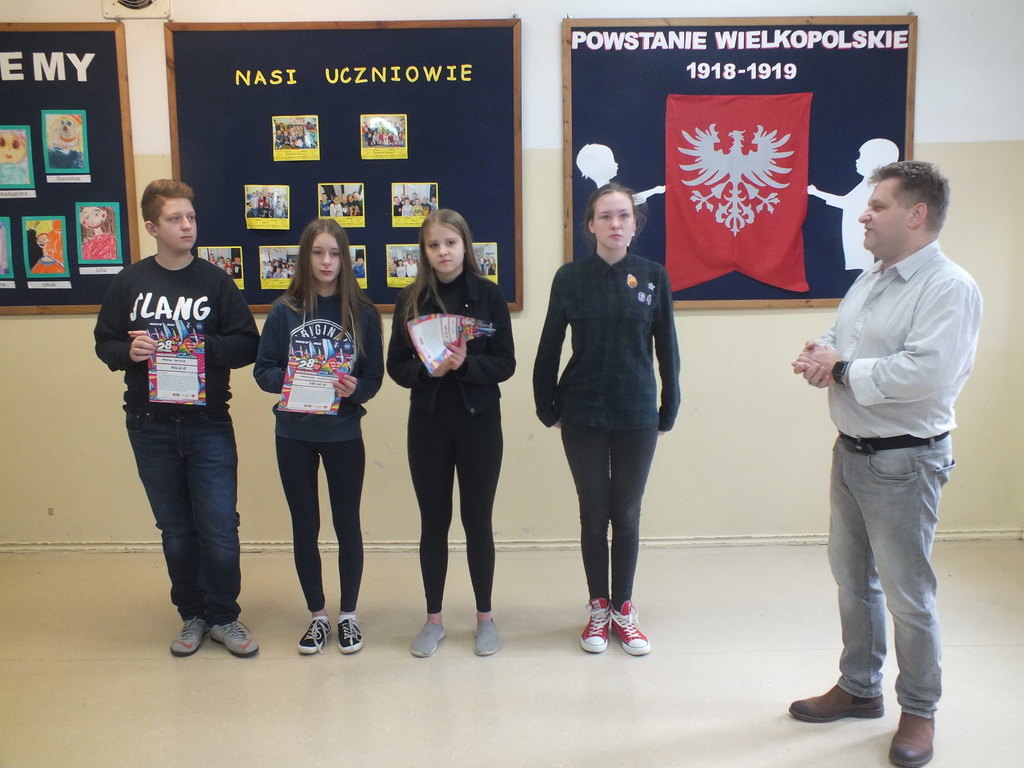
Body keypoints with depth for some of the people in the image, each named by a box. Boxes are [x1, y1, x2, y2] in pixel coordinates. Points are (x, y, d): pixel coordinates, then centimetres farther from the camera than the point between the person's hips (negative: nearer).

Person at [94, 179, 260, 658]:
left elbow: (247, 345, -3)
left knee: (220, 529, -1)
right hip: (150, 425, 1)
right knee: (175, 531, 12)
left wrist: (203, 346, -18)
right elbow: (104, 343, 8)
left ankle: (223, 617, 19)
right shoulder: (129, 283, 3)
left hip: (208, 424, -1)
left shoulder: (215, 281, 0)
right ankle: (192, 615, 29)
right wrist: (128, 352, -13)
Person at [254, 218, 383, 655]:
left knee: (347, 526, 9)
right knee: (304, 527, 11)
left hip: (344, 434, -1)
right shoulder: (284, 311, -2)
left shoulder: (362, 313, -3)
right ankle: (317, 616, 27)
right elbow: (262, 370, -1)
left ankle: (348, 615, 26)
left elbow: (374, 377, -2)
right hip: (294, 436, 1)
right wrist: (290, 380, -21)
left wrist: (354, 389, -22)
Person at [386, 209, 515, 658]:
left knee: (477, 521, 7)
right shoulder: (411, 299, 2)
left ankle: (485, 617, 23)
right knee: (433, 522, 9)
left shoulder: (488, 296, -3)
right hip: (428, 422, 2)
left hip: (479, 421, -1)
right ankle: (433, 619, 23)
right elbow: (396, 365, 2)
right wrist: (428, 370, -18)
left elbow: (506, 364, -5)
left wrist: (466, 363, -22)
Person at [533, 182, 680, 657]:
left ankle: (623, 608, 27)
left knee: (627, 514, 11)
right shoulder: (570, 277, -3)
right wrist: (547, 407, 3)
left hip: (637, 416, 1)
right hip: (583, 416, 0)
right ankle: (599, 608, 26)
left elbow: (666, 348, 4)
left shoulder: (654, 277, -1)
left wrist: (669, 410, 6)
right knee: (593, 514, 10)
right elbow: (549, 346, 2)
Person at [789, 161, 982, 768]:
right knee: (854, 578, 18)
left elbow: (927, 373, -29)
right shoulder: (870, 281, 12)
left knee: (907, 593, 3)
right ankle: (859, 688, 36)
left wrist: (843, 370, -18)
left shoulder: (951, 288, -16)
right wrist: (821, 355, -8)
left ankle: (920, 712, 24)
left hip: (905, 461, -8)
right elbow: (837, 340, 17)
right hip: (851, 451, 8)